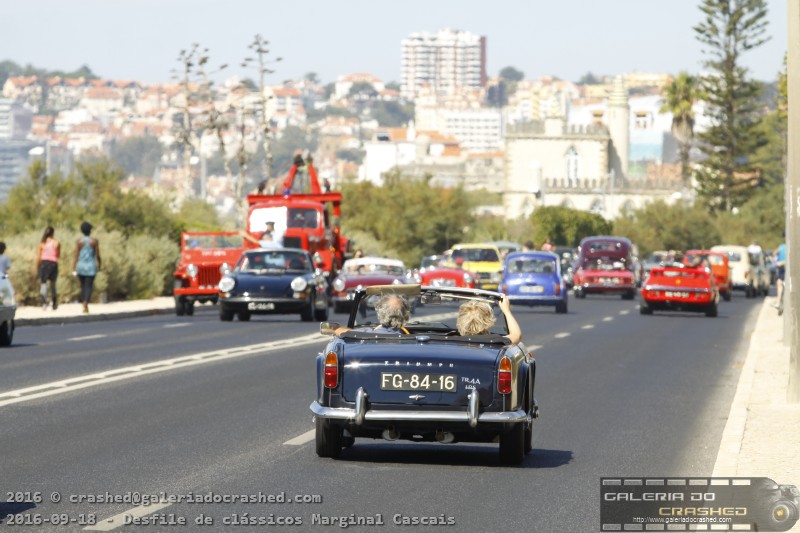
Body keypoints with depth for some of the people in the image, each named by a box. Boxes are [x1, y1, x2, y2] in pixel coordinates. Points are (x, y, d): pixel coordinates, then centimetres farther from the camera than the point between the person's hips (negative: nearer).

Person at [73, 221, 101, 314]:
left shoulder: (79, 241, -3)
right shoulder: (95, 241, -4)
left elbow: (76, 255, -6)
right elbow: (97, 255, -3)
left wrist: (74, 268, -4)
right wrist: (99, 265, 12)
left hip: (80, 266, 2)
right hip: (91, 267, -2)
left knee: (83, 286, 17)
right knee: (89, 287, -3)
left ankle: (84, 306, 17)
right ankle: (85, 305, -23)